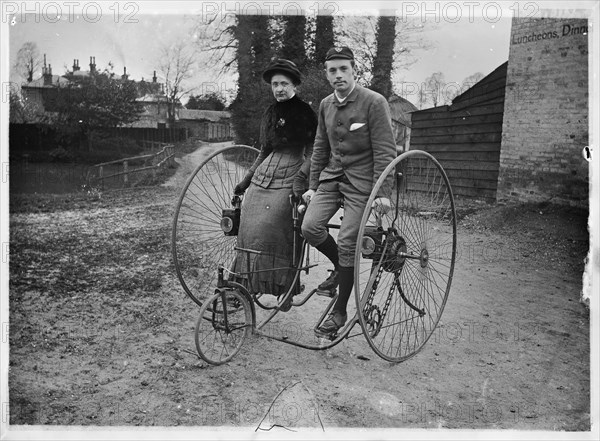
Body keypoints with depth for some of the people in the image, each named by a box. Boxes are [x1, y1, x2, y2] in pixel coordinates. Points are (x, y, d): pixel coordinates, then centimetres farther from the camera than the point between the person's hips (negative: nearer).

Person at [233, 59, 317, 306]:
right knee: (249, 227, -5)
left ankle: (285, 286, -6)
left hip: (290, 177, -6)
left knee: (271, 227, -19)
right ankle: (247, 284, 5)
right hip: (263, 175, 6)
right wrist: (246, 179, 21)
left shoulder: (305, 114, 1)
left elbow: (311, 153, -5)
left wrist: (300, 178, -20)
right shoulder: (270, 114, 19)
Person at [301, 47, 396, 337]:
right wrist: (312, 186, 14)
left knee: (347, 244, -9)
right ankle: (340, 267, 18)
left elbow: (384, 151, -12)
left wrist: (381, 193, -18)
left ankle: (340, 312, 7)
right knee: (310, 227, -13)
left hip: (360, 181, -5)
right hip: (331, 176, 6)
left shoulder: (374, 102, -10)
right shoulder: (325, 105, 9)